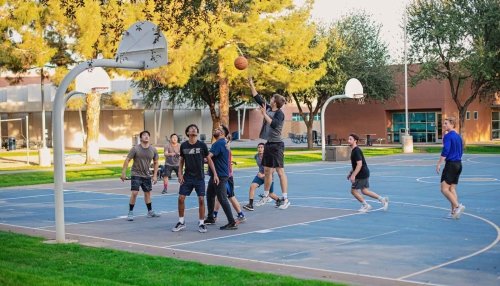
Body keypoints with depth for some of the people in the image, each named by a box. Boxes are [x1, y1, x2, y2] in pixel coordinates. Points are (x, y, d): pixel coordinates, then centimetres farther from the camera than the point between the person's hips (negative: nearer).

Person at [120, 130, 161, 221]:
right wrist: (123, 173, -13)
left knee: (148, 193, 13)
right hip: (136, 174, -4)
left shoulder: (153, 150, -1)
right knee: (134, 193, -13)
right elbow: (127, 160, -9)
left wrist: (155, 175, 3)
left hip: (146, 175, 4)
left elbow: (155, 163, 8)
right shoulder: (135, 149, -11)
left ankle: (150, 212, 27)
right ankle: (130, 213, -3)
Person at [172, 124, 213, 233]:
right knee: (181, 198, -1)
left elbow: (209, 160, 1)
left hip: (199, 177, -2)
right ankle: (181, 222, 15)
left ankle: (201, 223, 9)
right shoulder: (183, 145, 1)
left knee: (201, 200, -3)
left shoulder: (202, 145, -5)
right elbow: (181, 160, 11)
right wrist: (180, 173, 2)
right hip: (187, 177, 2)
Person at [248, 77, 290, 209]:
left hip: (277, 145, -8)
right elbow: (257, 98, 15)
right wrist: (251, 84, 13)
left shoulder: (279, 113, -13)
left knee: (280, 171, -9)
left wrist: (264, 114, -24)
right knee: (267, 170, 15)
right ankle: (266, 196, 27)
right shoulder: (268, 108, 8)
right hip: (269, 144, 8)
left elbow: (274, 124, -30)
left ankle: (285, 199, -8)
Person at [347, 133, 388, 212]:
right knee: (364, 191, 14)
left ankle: (366, 206, 9)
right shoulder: (353, 150, 13)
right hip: (365, 173, 10)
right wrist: (351, 172, 22)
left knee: (353, 190, 0)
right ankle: (382, 199, 15)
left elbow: (359, 164, -26)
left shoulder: (356, 151, -19)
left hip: (361, 174, -10)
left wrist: (353, 175, -28)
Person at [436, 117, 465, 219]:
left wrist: (439, 164, -15)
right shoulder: (458, 136, 13)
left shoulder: (447, 136, -12)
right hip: (459, 164, 8)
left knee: (444, 189, -4)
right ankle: (454, 212, 8)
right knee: (452, 189, 10)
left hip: (450, 164, -8)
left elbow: (445, 151, -18)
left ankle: (458, 206, -14)